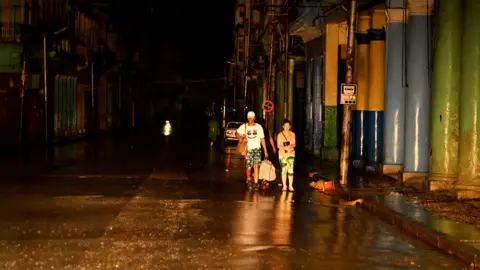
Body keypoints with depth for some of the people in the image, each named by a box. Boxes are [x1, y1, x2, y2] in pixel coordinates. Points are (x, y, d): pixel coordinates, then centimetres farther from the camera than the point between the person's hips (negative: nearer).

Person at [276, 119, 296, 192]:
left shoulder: (292, 134, 8)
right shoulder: (280, 135, 2)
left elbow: (294, 144, 4)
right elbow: (278, 145, -3)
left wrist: (290, 146, -18)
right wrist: (285, 148, -18)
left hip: (291, 154, 1)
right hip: (282, 154, -1)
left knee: (291, 170, -5)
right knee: (284, 170, -1)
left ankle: (290, 186, 1)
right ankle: (284, 186, 7)